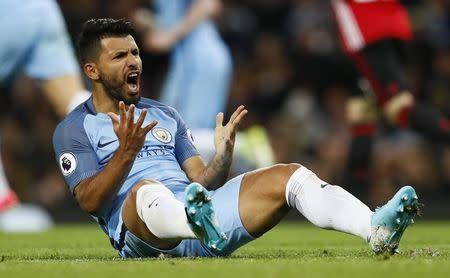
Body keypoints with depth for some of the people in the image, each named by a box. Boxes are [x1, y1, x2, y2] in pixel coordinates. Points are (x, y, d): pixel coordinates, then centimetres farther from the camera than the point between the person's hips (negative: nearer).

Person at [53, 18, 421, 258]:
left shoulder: (165, 116, 29)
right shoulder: (74, 129, 11)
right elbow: (90, 201, -4)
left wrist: (223, 155, -1)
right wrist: (126, 153, -19)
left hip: (195, 204, 6)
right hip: (137, 226, -6)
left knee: (288, 175, -13)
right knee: (146, 190, -41)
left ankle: (376, 229, -38)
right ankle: (201, 227, -78)